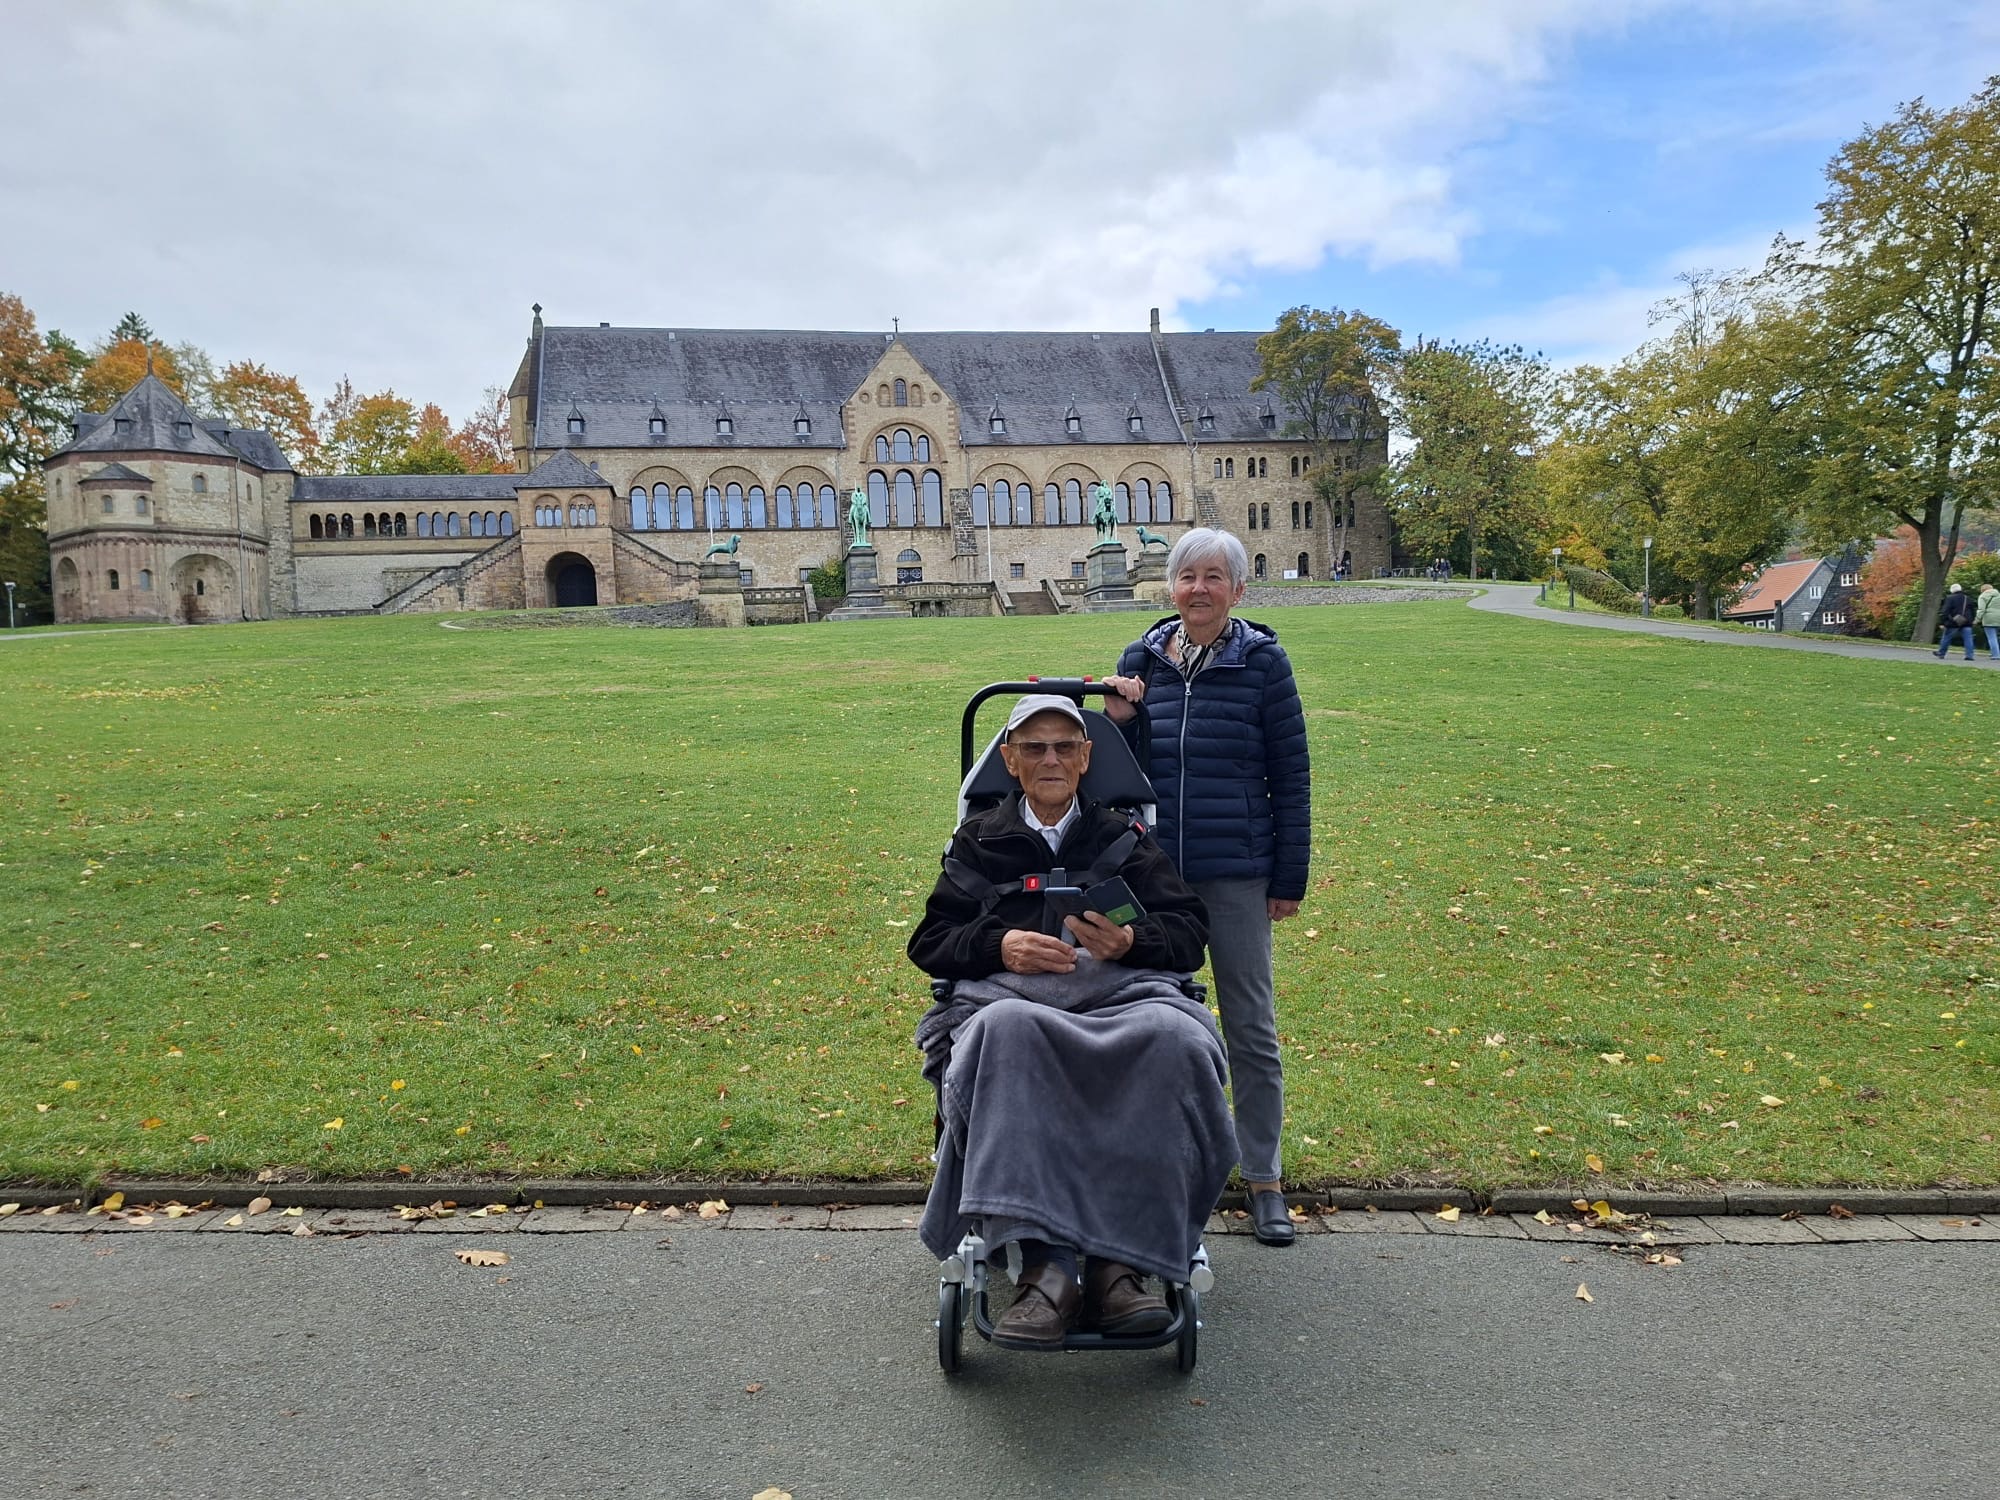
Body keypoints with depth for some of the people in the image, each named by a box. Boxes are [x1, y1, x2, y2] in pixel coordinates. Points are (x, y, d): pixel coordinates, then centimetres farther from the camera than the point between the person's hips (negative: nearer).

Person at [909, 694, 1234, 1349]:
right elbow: (929, 942, 18)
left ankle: (1122, 1259, -34)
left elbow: (1189, 932, 16)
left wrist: (1132, 941, -7)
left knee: (1174, 1039, -37)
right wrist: (999, 945, -3)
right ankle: (1043, 1264, -44)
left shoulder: (1125, 840, 27)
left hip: (1123, 993, 1)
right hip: (1010, 995, 0)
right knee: (1007, 1035, -40)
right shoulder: (979, 842, 26)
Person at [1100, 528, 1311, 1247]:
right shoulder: (1142, 658, 4)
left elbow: (1291, 777, -2)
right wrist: (1116, 718, -9)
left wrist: (1289, 879, -3)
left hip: (1235, 875, -3)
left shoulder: (1263, 661, -5)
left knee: (1251, 1027, 7)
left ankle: (1263, 1178, 22)